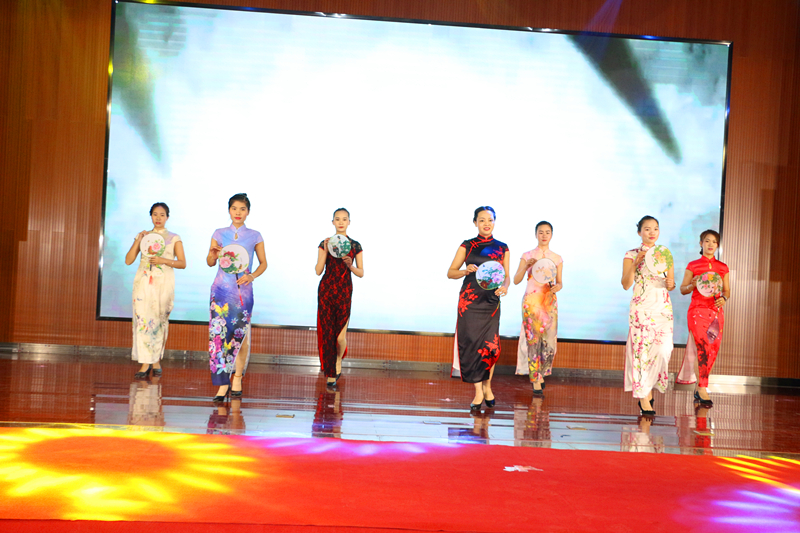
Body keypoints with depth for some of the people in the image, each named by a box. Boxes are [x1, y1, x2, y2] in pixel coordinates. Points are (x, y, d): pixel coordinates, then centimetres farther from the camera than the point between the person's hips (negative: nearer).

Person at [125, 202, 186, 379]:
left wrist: (163, 260, -14)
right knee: (143, 319, -8)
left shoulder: (174, 238, 8)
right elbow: (128, 260, 5)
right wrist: (138, 241, -5)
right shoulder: (143, 236, 13)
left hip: (163, 283, -1)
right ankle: (146, 363, -8)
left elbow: (182, 263, 1)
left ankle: (156, 360, 15)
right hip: (143, 282, 1)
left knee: (160, 321, 1)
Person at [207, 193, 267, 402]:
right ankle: (223, 383, -7)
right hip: (221, 288, 0)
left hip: (243, 290, 0)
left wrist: (252, 276, -8)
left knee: (241, 334, 3)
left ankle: (237, 378, 20)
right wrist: (213, 253, -12)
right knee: (219, 333, -9)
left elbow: (263, 263, 10)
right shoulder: (219, 234, 8)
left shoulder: (254, 236, 6)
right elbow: (210, 263, 10)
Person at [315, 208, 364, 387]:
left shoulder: (355, 246, 4)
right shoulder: (325, 243, 3)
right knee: (326, 332, -1)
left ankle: (339, 360, 29)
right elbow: (318, 271, -4)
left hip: (344, 291, 0)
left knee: (340, 335, -4)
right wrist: (326, 251, -14)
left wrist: (350, 265, -15)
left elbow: (361, 273, 4)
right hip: (326, 290, 0)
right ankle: (330, 374, 11)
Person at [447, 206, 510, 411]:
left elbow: (506, 276, 10)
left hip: (491, 301, 1)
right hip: (469, 300, -1)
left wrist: (504, 286, -12)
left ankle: (487, 386, 17)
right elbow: (450, 272, 6)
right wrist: (467, 271, -14)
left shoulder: (502, 248, 10)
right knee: (471, 342, -6)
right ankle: (478, 391, 2)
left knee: (490, 345, -6)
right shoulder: (467, 246, 6)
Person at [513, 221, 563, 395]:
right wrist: (526, 266, -16)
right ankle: (536, 380, 4)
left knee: (549, 341, -2)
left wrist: (557, 287, -10)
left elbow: (559, 282, 13)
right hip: (531, 301, -2)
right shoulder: (527, 256, 3)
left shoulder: (557, 258, 9)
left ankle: (540, 374, 22)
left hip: (549, 302, 2)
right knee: (533, 339, -5)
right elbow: (516, 280, -1)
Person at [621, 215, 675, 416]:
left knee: (662, 349, -8)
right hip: (641, 307, -3)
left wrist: (670, 284, -7)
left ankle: (647, 389, 15)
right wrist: (635, 262, -16)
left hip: (662, 308, 3)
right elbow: (626, 285, -6)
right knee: (641, 349, -6)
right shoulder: (631, 255, 3)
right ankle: (644, 397, 1)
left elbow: (671, 284, 17)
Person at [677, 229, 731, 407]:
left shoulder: (723, 268, 12)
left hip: (716, 312, 4)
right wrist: (693, 284, -14)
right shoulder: (693, 266, 5)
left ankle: (699, 388, 15)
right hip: (698, 310, -4)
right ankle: (702, 389, -17)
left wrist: (723, 298, -7)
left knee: (713, 351, 2)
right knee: (703, 349, -16)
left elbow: (727, 291, 15)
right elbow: (683, 289, 6)